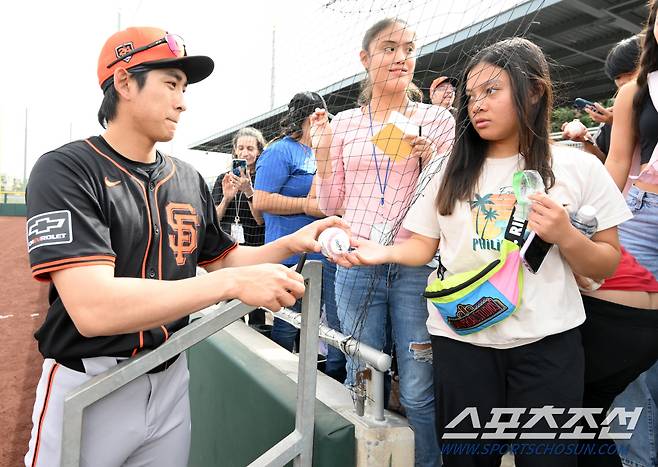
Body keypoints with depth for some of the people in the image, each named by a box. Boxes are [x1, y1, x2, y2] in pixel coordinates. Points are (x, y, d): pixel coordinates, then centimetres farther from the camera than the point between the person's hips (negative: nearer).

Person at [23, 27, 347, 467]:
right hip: (88, 389, -5)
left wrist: (291, 243, -4)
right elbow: (92, 309, -27)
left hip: (171, 381, 6)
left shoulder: (188, 179, 3)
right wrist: (233, 282, -30)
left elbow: (222, 259, 13)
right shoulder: (66, 171, -15)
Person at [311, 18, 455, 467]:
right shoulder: (343, 123, 8)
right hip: (356, 266, 2)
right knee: (361, 385, 15)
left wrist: (428, 157, -14)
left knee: (419, 393, 3)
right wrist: (323, 149, -4)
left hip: (417, 266, -2)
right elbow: (332, 204, 8)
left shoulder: (438, 119, 3)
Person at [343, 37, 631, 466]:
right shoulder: (453, 170, 6)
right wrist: (385, 253, -14)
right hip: (461, 338, 2)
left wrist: (565, 236, -17)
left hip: (547, 342, -1)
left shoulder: (578, 168, -1)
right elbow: (424, 244, 5)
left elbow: (607, 265, 2)